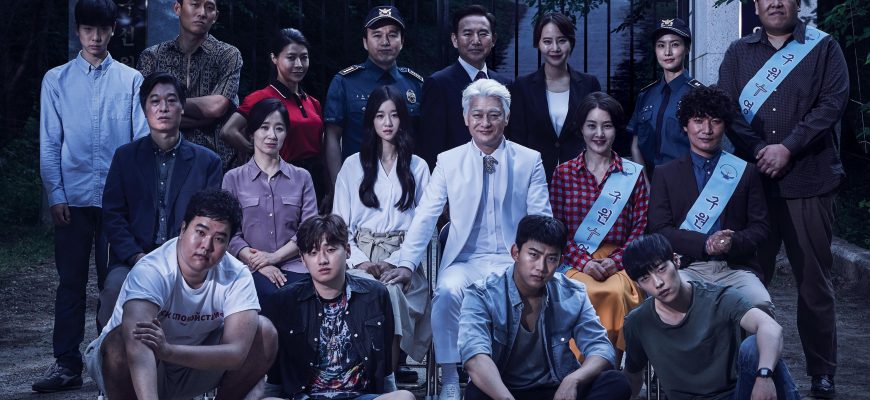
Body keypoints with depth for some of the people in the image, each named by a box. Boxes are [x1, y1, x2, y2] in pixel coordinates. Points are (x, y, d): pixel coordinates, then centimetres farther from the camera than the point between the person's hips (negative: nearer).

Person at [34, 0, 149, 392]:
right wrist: (55, 195, -3)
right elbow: (49, 144, 4)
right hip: (73, 197, 1)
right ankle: (67, 364, 8)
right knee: (71, 282, 4)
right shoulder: (56, 80, 6)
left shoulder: (131, 80, 5)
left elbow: (142, 139, 3)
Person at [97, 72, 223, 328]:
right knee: (116, 286, -31)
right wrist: (138, 258, -9)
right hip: (133, 261, 1)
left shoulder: (207, 161, 12)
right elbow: (113, 216, 7)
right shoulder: (125, 156, 14)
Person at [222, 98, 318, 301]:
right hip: (253, 269, -1)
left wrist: (275, 256, -8)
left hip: (294, 267, 1)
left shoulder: (302, 178, 17)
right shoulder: (233, 178, 12)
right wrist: (260, 264, -13)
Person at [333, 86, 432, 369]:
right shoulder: (353, 165, 16)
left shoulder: (418, 167, 17)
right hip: (361, 257, 0)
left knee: (393, 287, -35)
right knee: (388, 291, -35)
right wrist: (361, 262, -9)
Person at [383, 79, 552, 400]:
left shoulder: (530, 161, 6)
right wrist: (406, 263, -10)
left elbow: (541, 219, 2)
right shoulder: (448, 161, 7)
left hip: (513, 261, -1)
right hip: (465, 261, 1)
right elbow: (425, 216, 2)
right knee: (447, 291, -32)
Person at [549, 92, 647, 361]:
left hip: (619, 264, 0)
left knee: (617, 292, -35)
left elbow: (641, 227, 7)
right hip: (576, 263, 0)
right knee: (587, 292, -35)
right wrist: (585, 262, -9)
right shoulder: (563, 173, 13)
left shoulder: (634, 174, 13)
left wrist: (615, 261, -9)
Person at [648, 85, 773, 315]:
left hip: (736, 267, 1)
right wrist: (705, 244, -12)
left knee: (761, 305, -31)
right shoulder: (666, 175, 13)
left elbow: (760, 227, 12)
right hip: (686, 267, -1)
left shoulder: (745, 172, 17)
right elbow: (660, 229, 4)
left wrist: (733, 243, -11)